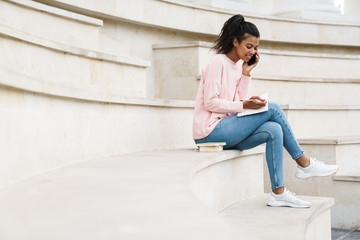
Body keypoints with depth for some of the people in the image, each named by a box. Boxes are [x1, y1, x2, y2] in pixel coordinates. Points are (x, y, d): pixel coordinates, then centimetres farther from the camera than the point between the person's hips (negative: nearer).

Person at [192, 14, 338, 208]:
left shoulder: (237, 66, 17)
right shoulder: (218, 63, -8)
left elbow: (238, 102, 8)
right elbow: (210, 103, -15)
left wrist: (246, 73, 3)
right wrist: (244, 106, -21)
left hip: (224, 130, 8)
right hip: (209, 131, -8)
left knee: (274, 130, -15)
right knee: (273, 108, -16)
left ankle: (278, 193, -16)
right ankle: (304, 163, -6)